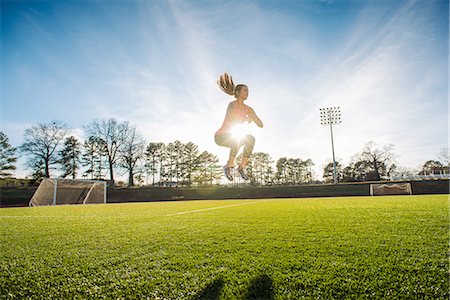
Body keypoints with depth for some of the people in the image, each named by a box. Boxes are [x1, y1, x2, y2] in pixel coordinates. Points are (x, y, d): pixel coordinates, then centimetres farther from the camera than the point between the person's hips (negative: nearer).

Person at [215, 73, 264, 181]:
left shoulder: (248, 109, 1)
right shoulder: (232, 104, -20)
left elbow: (261, 125, -3)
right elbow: (236, 123, -34)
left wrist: (253, 117, -24)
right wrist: (248, 118, -18)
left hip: (232, 139, 6)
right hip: (220, 136, -6)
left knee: (251, 138, -21)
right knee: (237, 137, -37)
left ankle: (242, 166, -8)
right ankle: (229, 166, -19)